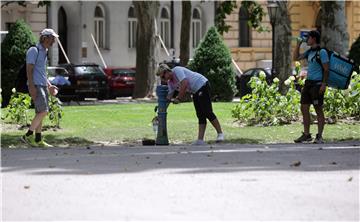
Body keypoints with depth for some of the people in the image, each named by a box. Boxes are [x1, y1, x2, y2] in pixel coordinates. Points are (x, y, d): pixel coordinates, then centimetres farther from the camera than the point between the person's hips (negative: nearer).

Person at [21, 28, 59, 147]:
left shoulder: (44, 52, 19)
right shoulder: (34, 51, -9)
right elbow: (29, 69, -16)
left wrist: (49, 85, 20)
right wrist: (31, 87, -24)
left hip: (43, 85, 9)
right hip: (36, 85, -9)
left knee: (40, 113, 6)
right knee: (43, 111, -15)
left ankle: (38, 140, 7)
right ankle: (28, 135, -12)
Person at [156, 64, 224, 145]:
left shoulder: (177, 70, -15)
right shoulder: (170, 83, 12)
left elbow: (184, 83, -27)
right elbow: (169, 96, 15)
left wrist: (178, 98, -23)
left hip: (202, 85, -10)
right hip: (195, 92, 10)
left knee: (207, 112, -12)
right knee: (200, 116, 4)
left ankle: (220, 134, -4)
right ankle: (200, 140, 0)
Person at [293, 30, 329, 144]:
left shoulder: (322, 52, -9)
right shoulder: (309, 52, 14)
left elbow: (326, 69, -12)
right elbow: (296, 58, 20)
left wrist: (324, 84, -19)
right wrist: (298, 44, 12)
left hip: (317, 84, -8)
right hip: (308, 83, 8)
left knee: (318, 110, -2)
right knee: (304, 108, 6)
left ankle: (319, 136, 2)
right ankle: (306, 134, 13)